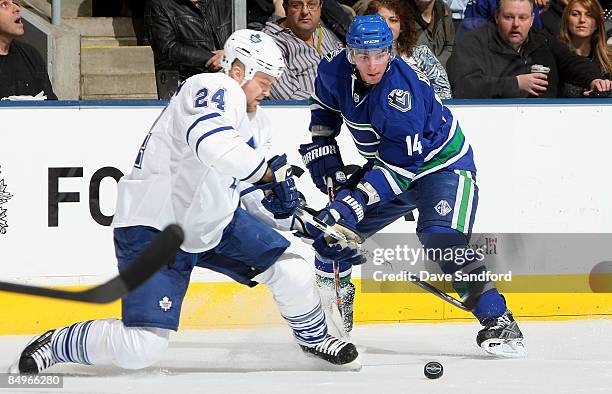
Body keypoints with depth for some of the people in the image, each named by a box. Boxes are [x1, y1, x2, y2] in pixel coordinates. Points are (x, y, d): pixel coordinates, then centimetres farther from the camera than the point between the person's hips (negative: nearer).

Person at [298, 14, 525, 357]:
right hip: (388, 163, 8)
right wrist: (321, 146, 5)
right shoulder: (337, 71, -13)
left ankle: (498, 321, -21)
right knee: (334, 228, 2)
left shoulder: (403, 91, -34)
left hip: (444, 164, -7)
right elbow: (325, 102, 14)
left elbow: (399, 164, -34)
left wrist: (358, 198, -38)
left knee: (444, 242, -28)